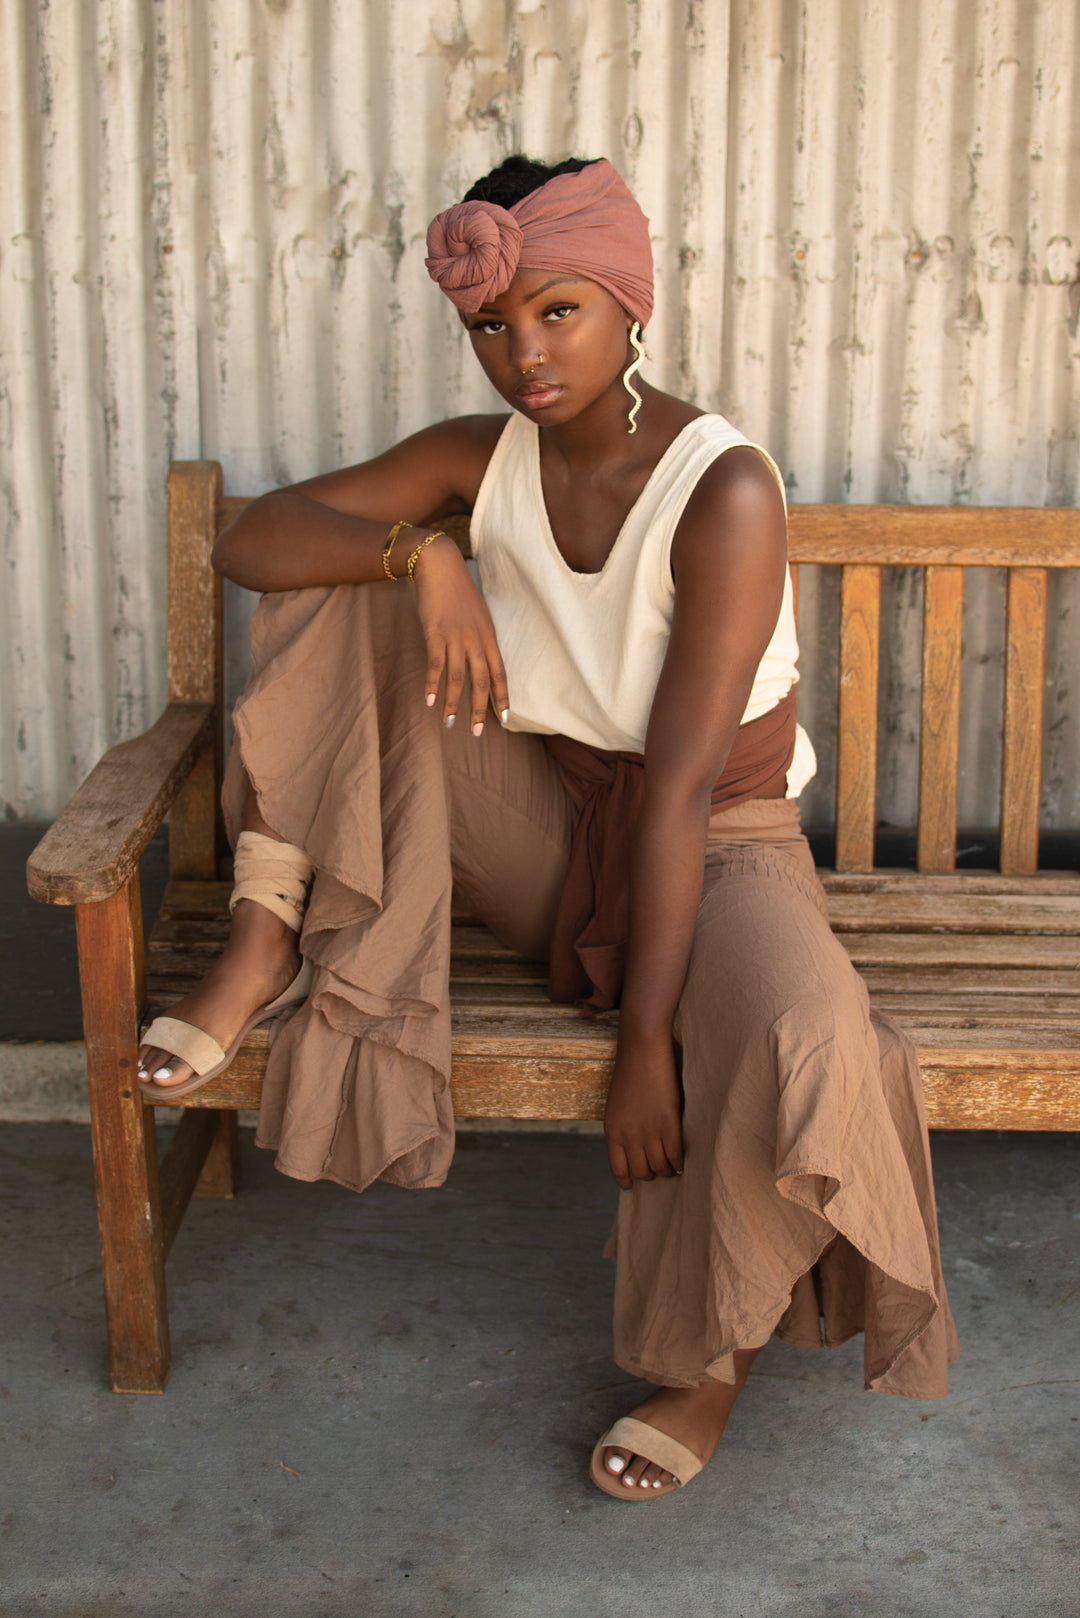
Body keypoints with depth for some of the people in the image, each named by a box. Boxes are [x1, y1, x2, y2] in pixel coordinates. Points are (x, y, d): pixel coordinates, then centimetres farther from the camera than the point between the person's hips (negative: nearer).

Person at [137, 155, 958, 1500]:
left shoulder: (722, 490, -22)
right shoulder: (483, 459, -5)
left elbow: (678, 784, -27)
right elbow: (246, 542, -10)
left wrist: (647, 1041, -28)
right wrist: (421, 554, -29)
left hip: (716, 846, -4)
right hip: (547, 830, 4)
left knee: (806, 1047, -38)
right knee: (347, 586, -12)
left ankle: (715, 1348, -7)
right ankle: (269, 943, -10)